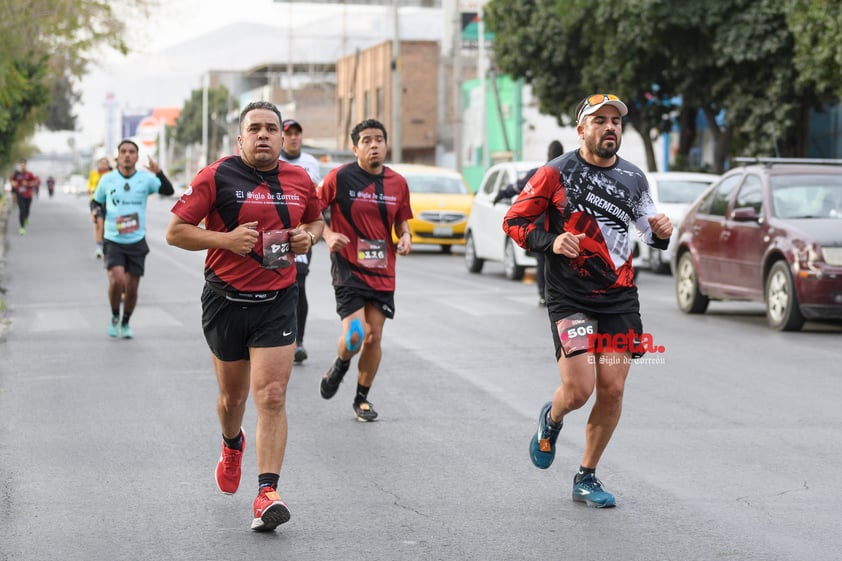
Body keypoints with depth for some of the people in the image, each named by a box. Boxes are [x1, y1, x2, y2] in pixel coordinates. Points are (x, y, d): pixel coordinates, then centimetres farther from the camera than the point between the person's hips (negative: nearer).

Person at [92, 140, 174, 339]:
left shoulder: (145, 179, -2)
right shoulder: (107, 179, 1)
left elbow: (169, 191, -15)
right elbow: (96, 201, 14)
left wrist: (158, 172, -31)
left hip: (137, 242, 1)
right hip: (113, 241, -1)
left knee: (132, 287, 5)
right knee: (117, 279, -21)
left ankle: (125, 324, 28)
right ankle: (114, 318, 4)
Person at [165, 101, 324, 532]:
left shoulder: (300, 181, 4)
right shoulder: (217, 177, -7)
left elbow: (317, 220, 23)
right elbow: (175, 231, -7)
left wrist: (308, 236, 0)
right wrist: (225, 239, -20)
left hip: (277, 302, 1)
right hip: (226, 299, -1)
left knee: (272, 396, -11)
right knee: (233, 395, 16)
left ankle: (267, 494, -12)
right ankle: (232, 446, 50)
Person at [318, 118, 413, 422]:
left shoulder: (398, 183, 5)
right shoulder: (339, 177, -8)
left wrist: (405, 237, -4)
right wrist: (328, 235, -18)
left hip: (382, 272, 4)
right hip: (348, 268, -4)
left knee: (374, 337, 5)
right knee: (355, 334, -16)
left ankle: (362, 398, 23)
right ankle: (340, 366, 19)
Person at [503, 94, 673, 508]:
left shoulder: (633, 178, 8)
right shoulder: (556, 173, -5)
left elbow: (650, 231, 20)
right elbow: (513, 221, -1)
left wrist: (661, 233, -4)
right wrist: (550, 242, -18)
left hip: (620, 299, 4)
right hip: (570, 299, -4)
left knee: (612, 390, -2)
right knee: (579, 390, -13)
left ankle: (586, 478, 15)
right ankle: (551, 419, 25)